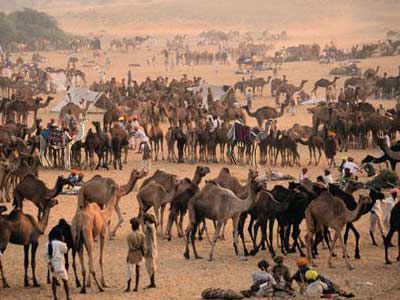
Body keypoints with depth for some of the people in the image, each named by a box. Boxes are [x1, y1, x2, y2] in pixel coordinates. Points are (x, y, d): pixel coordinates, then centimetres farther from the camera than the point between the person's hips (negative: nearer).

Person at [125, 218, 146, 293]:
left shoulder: (129, 236, -16)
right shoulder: (141, 235, -7)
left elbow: (130, 247, -16)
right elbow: (143, 246, -5)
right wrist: (143, 253, 10)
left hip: (132, 254, -3)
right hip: (139, 254, 3)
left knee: (129, 271, 6)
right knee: (137, 270, 11)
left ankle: (128, 287, 7)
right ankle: (136, 287, 13)